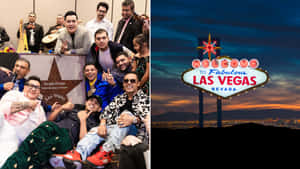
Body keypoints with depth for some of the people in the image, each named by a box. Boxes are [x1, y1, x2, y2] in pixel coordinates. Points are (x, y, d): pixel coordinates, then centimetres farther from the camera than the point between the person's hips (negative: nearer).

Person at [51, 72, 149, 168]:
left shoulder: (144, 98, 11)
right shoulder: (118, 98, 23)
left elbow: (147, 116, -5)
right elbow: (107, 111, 10)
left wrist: (133, 119, -26)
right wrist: (102, 124, -12)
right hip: (113, 128, 4)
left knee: (127, 113, -31)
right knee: (95, 131, -21)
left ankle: (106, 152, -44)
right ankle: (78, 154, -48)